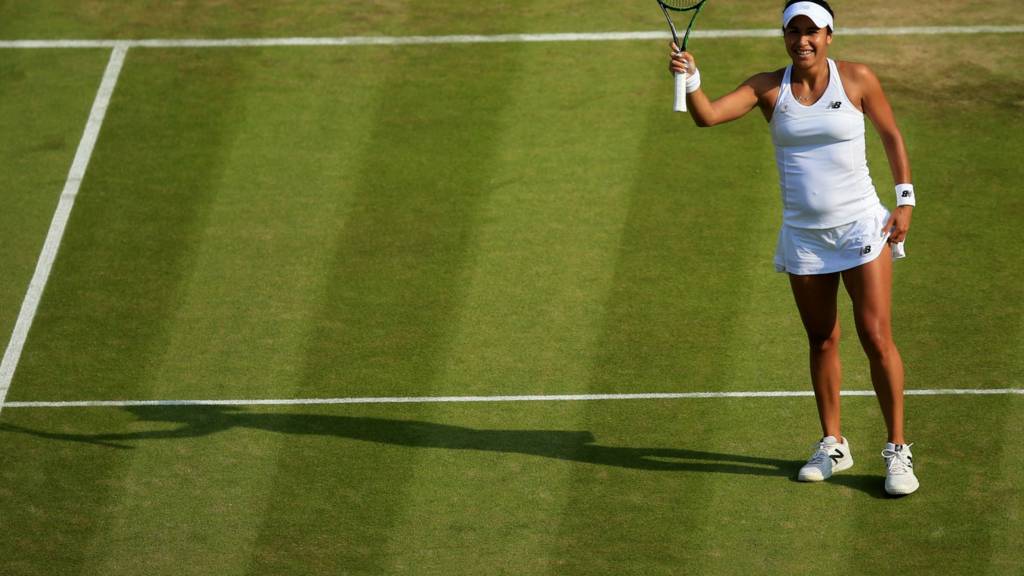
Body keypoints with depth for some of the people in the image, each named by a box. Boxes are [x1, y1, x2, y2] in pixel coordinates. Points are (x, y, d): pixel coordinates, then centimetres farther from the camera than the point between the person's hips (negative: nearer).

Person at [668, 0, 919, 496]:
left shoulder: (857, 79, -5)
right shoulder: (769, 88, -2)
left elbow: (891, 135, 7)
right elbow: (708, 116, -13)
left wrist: (905, 199, 0)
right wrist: (690, 80, -34)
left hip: (860, 227, -3)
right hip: (803, 235, 3)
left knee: (876, 338, -7)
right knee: (822, 342, 12)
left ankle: (897, 451, 0)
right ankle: (832, 445, 24)